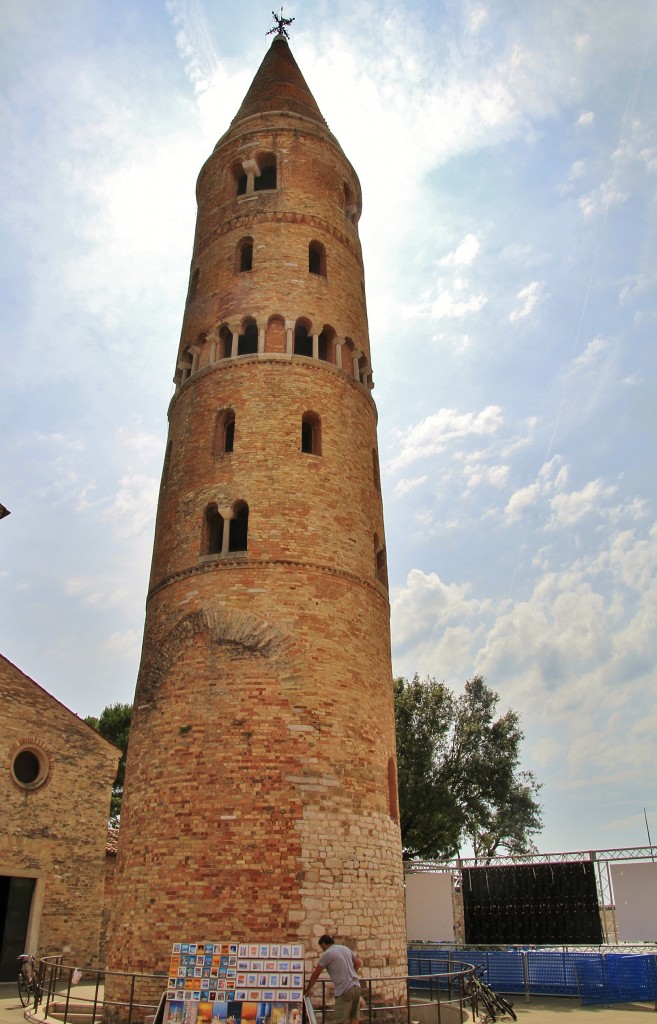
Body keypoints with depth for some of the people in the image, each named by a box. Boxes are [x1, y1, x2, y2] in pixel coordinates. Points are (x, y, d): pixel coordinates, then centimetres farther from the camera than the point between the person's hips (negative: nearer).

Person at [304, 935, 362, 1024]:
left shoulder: (326, 954, -4)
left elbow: (315, 974, 3)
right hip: (356, 986, 7)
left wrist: (307, 989, 16)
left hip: (344, 990, -7)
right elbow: (359, 962, 24)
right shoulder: (346, 948, 15)